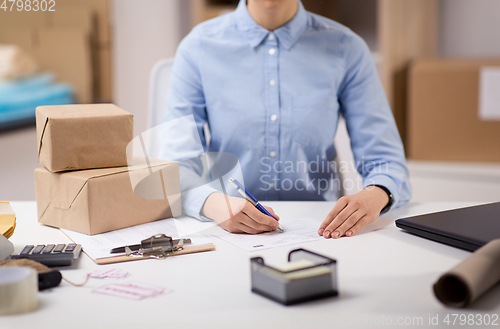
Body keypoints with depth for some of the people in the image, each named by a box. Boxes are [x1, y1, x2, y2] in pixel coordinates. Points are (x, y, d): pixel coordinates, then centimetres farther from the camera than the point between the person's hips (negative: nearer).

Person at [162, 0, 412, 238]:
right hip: (229, 232, 2)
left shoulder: (346, 48, -4)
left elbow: (386, 161, -5)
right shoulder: (197, 48, -5)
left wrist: (374, 196, -29)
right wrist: (214, 204, -32)